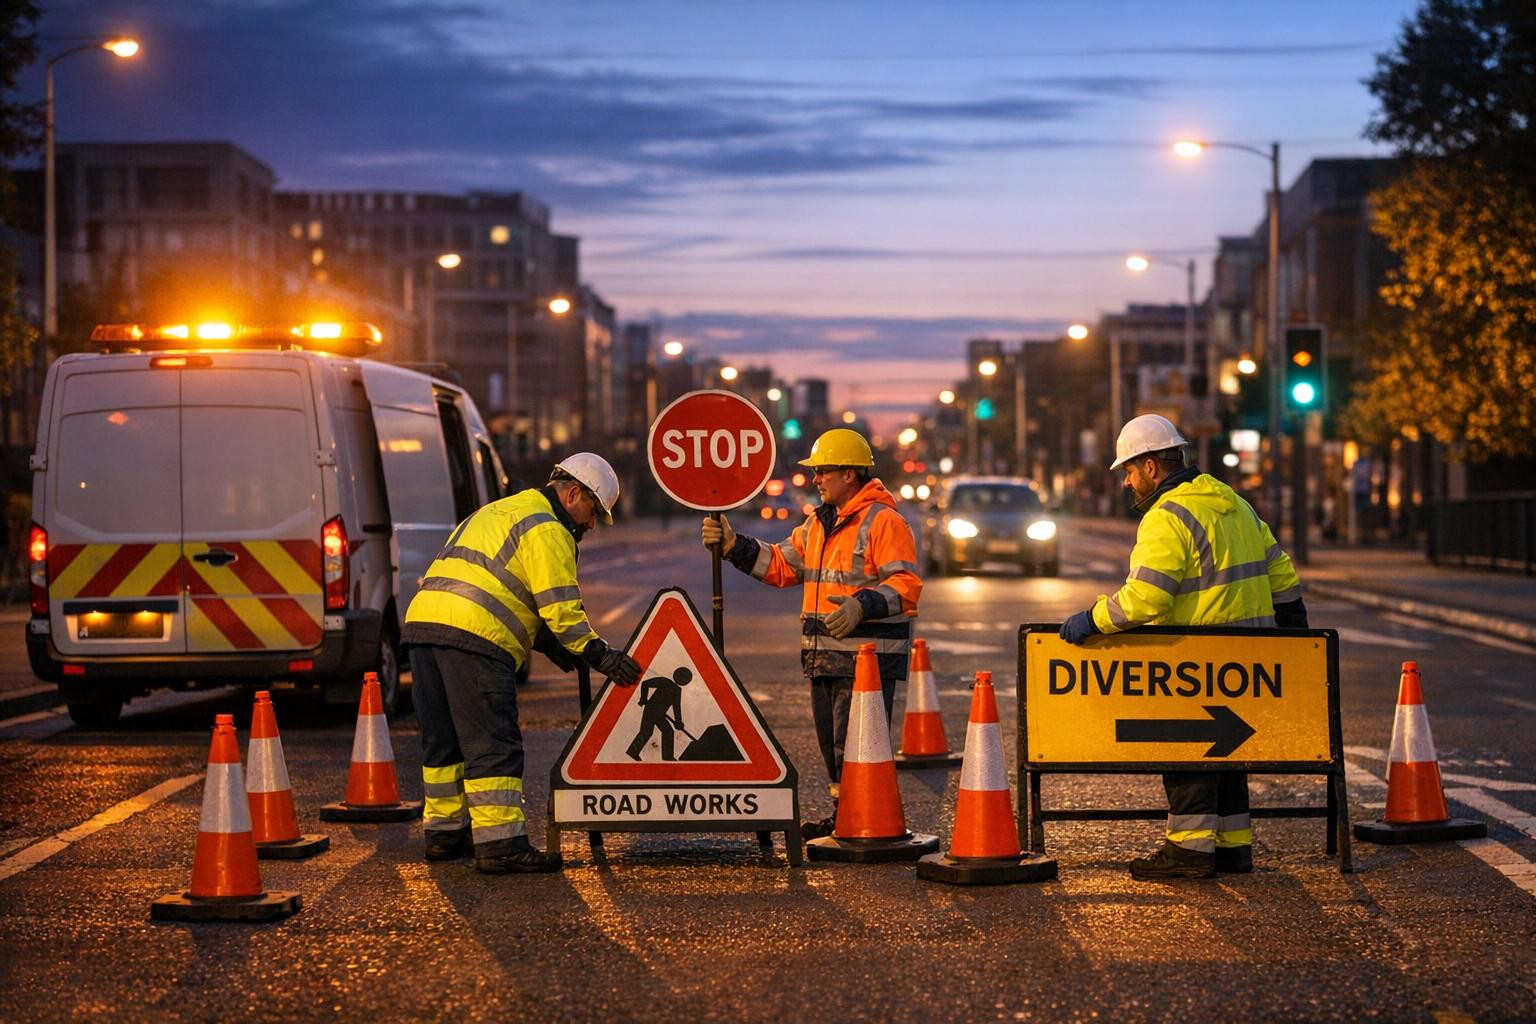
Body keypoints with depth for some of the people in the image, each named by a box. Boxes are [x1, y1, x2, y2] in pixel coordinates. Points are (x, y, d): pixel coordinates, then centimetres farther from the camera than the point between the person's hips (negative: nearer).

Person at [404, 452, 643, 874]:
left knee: (443, 741, 17)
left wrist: (546, 642, 26)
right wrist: (599, 655, -1)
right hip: (472, 636, -9)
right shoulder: (547, 530, -1)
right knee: (494, 746, -7)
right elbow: (560, 607, -8)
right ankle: (499, 844, -9)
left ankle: (445, 832, 24)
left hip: (423, 620, 9)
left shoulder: (500, 510, 30)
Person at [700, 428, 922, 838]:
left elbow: (905, 585, -20)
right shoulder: (818, 523, 16)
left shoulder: (883, 522, -12)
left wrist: (862, 606, -34)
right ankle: (842, 816, 27)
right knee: (831, 741, 16)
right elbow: (781, 565, 20)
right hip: (825, 657, 9)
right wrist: (733, 546, 10)